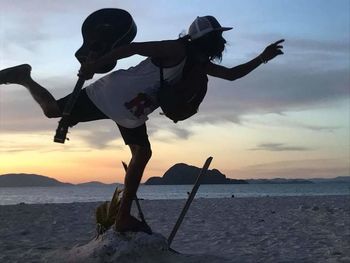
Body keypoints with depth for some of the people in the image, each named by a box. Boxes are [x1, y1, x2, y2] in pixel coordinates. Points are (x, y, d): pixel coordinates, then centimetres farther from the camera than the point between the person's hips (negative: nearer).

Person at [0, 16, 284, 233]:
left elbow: (232, 74, 15)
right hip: (111, 95, -9)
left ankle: (124, 218, 7)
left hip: (131, 112, 9)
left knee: (143, 153, 3)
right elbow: (132, 47, -23)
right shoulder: (177, 50, -19)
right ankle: (24, 77, 19)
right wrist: (92, 66, -26)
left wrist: (262, 58, 8)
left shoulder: (199, 64, 8)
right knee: (52, 109, -9)